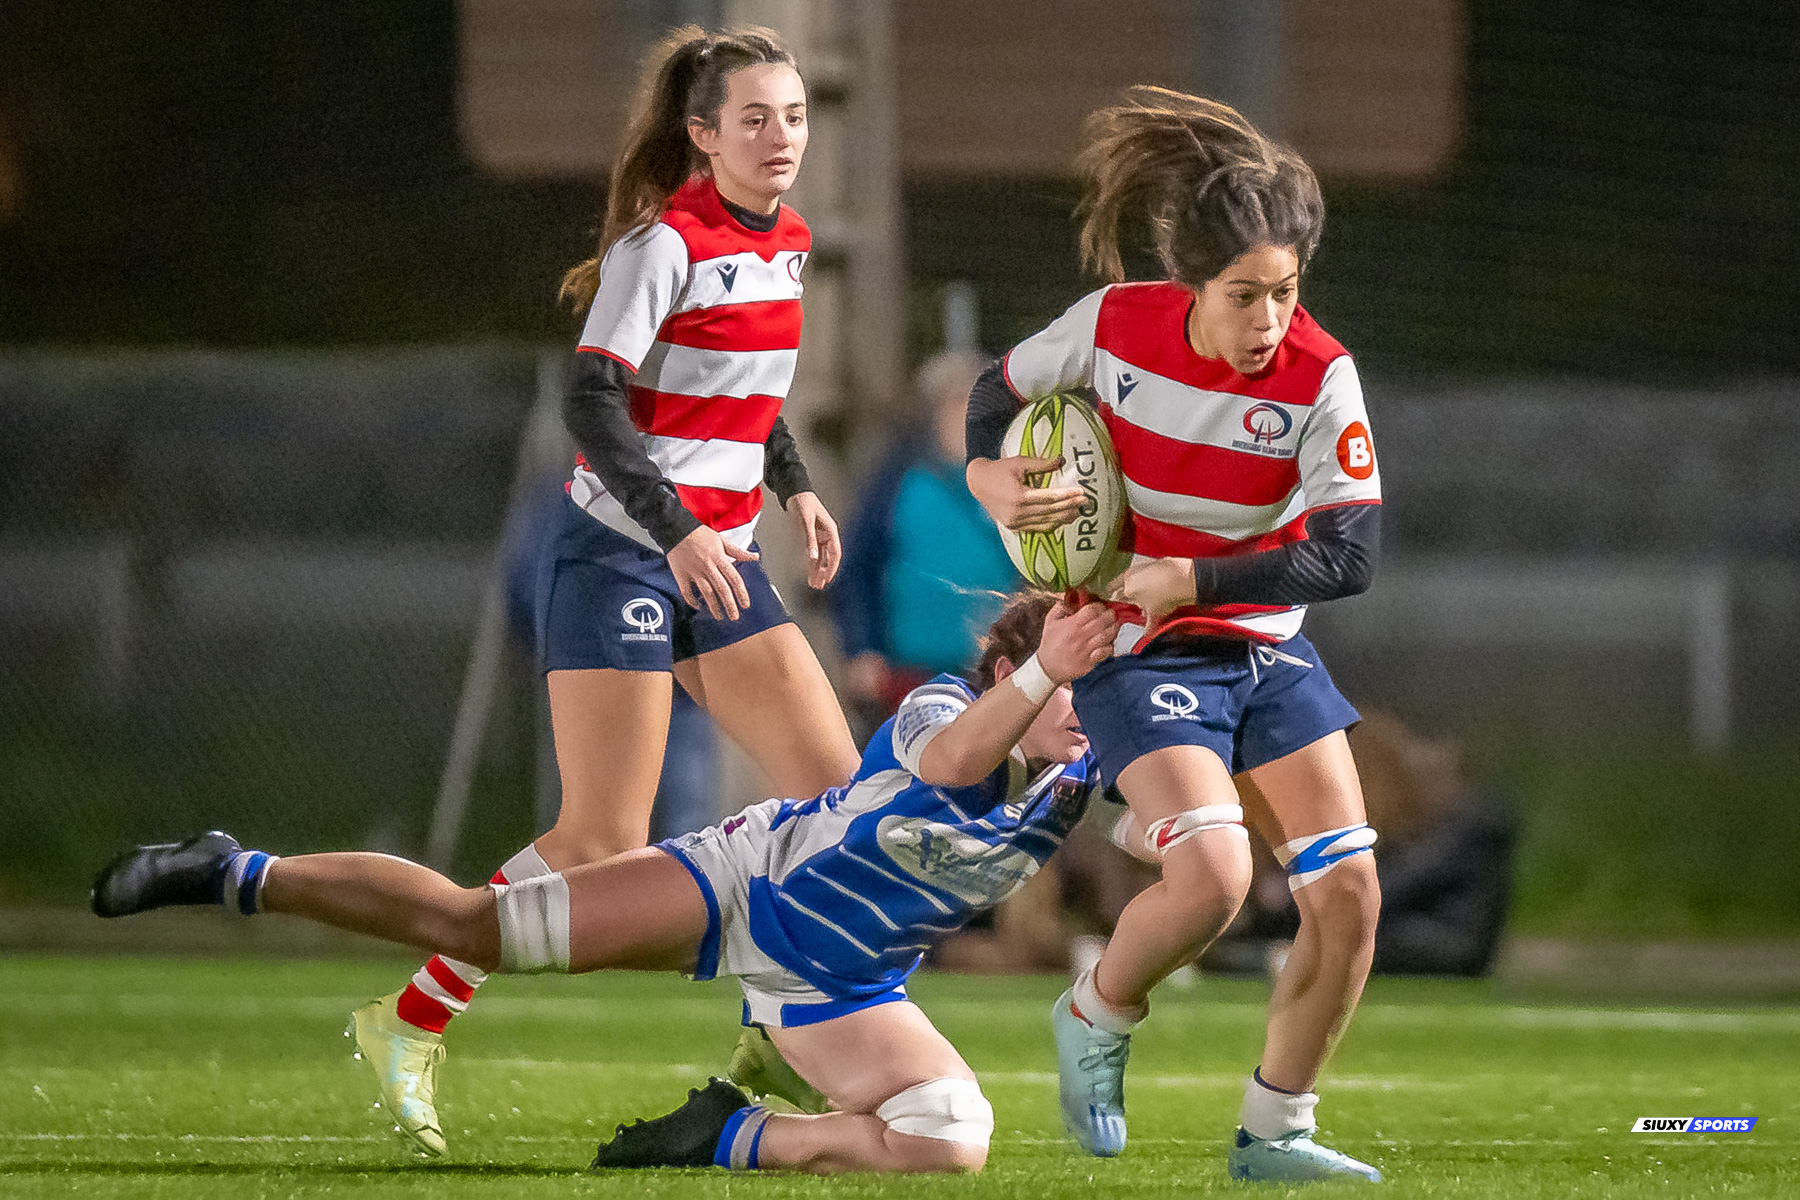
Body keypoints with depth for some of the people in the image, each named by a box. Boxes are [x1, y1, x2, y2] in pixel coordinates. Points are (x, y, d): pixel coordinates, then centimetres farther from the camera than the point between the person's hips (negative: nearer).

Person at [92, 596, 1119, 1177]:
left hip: (837, 990, 5)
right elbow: (955, 758, -45)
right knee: (470, 926, -10)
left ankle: (721, 1142, -1)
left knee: (953, 1143, -18)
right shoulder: (939, 711, -22)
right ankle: (234, 876, 9)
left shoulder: (1075, 776, -6)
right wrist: (1040, 676, -62)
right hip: (755, 877, -5)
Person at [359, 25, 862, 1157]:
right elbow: (593, 404, -19)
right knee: (602, 842, -11)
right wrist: (677, 530, -27)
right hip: (621, 554, -8)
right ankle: (409, 1026, 1)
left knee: (835, 786, -3)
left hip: (721, 558, 8)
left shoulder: (786, 243, 10)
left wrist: (796, 487, 11)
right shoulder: (664, 244, -14)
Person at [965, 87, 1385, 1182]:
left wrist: (1189, 579, -23)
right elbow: (1003, 390, 5)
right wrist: (990, 474, -15)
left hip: (1267, 646, 3)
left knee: (1348, 897, -6)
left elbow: (1348, 556, -19)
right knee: (1213, 876, -24)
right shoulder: (1114, 324, -15)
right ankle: (1096, 1018, 7)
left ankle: (1273, 1132, 12)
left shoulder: (1321, 378, -16)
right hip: (1138, 652, -3)